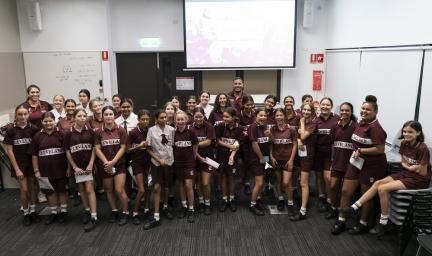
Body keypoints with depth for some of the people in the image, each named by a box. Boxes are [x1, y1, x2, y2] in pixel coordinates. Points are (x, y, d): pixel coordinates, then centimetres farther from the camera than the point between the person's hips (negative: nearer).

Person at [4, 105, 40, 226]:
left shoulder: (33, 129, -8)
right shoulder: (11, 129, -10)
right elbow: (9, 151, -7)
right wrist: (17, 169, -9)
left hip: (32, 163, 2)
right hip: (19, 164, -1)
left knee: (32, 187, 11)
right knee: (24, 189, 2)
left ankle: (33, 211, 28)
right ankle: (25, 213, 21)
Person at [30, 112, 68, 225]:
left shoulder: (61, 134, -4)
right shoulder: (37, 136, 1)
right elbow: (34, 155, 4)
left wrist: (69, 167, -4)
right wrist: (36, 171, 1)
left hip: (61, 169, -2)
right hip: (45, 171, 2)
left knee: (62, 190, 10)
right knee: (50, 192, 13)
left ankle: (64, 211, 25)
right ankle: (53, 213, 28)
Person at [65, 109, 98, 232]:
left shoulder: (90, 131, -4)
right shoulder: (69, 133, -4)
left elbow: (94, 149, -2)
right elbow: (67, 152, 0)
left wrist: (91, 164, -10)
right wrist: (74, 167, -4)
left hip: (88, 165, -1)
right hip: (76, 166, 2)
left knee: (89, 189, -5)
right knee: (81, 189, 13)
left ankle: (94, 217, -5)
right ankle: (87, 210, 30)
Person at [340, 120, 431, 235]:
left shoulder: (422, 148, -23)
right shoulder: (404, 144, -1)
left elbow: (423, 172, -17)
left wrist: (409, 167, -6)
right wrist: (411, 167, -4)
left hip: (419, 180, -8)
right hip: (405, 174, 8)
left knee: (383, 189, -20)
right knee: (377, 183, -7)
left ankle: (384, 222, -5)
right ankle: (354, 207, -3)